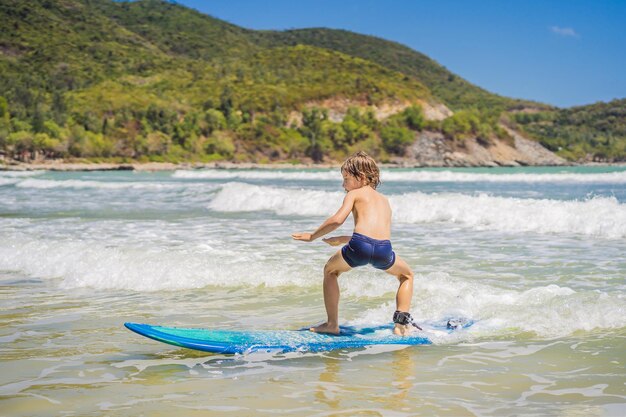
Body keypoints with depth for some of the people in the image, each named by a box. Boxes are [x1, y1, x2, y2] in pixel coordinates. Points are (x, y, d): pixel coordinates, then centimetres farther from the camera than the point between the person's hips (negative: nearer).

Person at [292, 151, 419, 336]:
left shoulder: (354, 194, 18)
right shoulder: (384, 200, 35)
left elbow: (337, 219, 0)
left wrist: (312, 236, 13)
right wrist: (341, 239, 47)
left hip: (360, 246, -3)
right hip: (384, 249, 3)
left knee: (330, 270, 28)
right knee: (407, 275, 35)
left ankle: (332, 324, 23)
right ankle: (401, 323, 17)